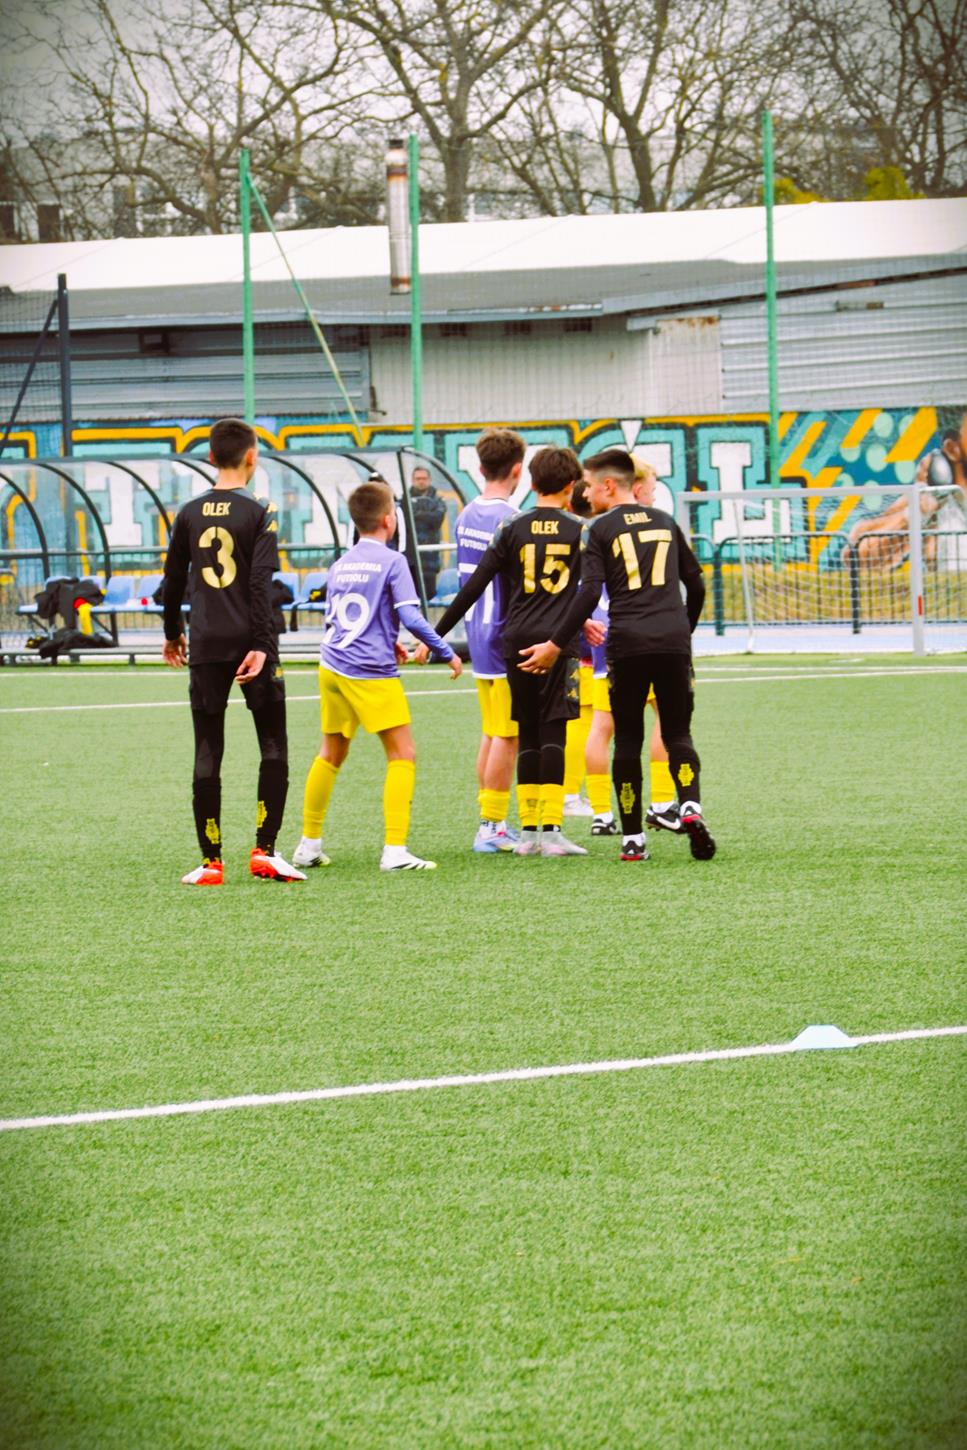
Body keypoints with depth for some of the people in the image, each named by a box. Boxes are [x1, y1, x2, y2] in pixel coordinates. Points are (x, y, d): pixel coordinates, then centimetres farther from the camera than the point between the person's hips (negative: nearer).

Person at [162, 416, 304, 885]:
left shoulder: (190, 513, 7)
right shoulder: (258, 514, -5)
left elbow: (173, 579, 14)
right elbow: (262, 582, -13)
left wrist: (172, 634, 28)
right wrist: (261, 646, -14)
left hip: (205, 647, 3)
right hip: (249, 644, -3)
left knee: (207, 754, 5)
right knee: (273, 748, 6)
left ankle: (211, 861, 3)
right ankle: (265, 851, -1)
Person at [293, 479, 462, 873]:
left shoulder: (340, 564, 13)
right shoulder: (391, 562, -7)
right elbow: (411, 617, -13)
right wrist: (446, 653, -2)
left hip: (333, 668, 7)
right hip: (372, 674, -7)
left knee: (331, 755, 19)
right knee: (402, 754, -2)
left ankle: (309, 844, 24)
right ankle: (395, 850, -11)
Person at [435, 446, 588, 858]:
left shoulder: (513, 529, 6)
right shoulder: (578, 531, 3)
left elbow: (475, 586, 3)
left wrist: (437, 634, 6)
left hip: (517, 640, 2)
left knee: (528, 734, 8)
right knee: (553, 732, -5)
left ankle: (528, 831, 7)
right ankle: (551, 829, -12)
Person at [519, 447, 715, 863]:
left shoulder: (603, 529, 3)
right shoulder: (665, 522, 16)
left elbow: (589, 593, -7)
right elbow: (696, 585, 20)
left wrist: (557, 645, -4)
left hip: (627, 645, -3)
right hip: (673, 641, 3)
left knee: (627, 739, 6)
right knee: (677, 732, 8)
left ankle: (632, 838, 5)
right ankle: (691, 807, -20)